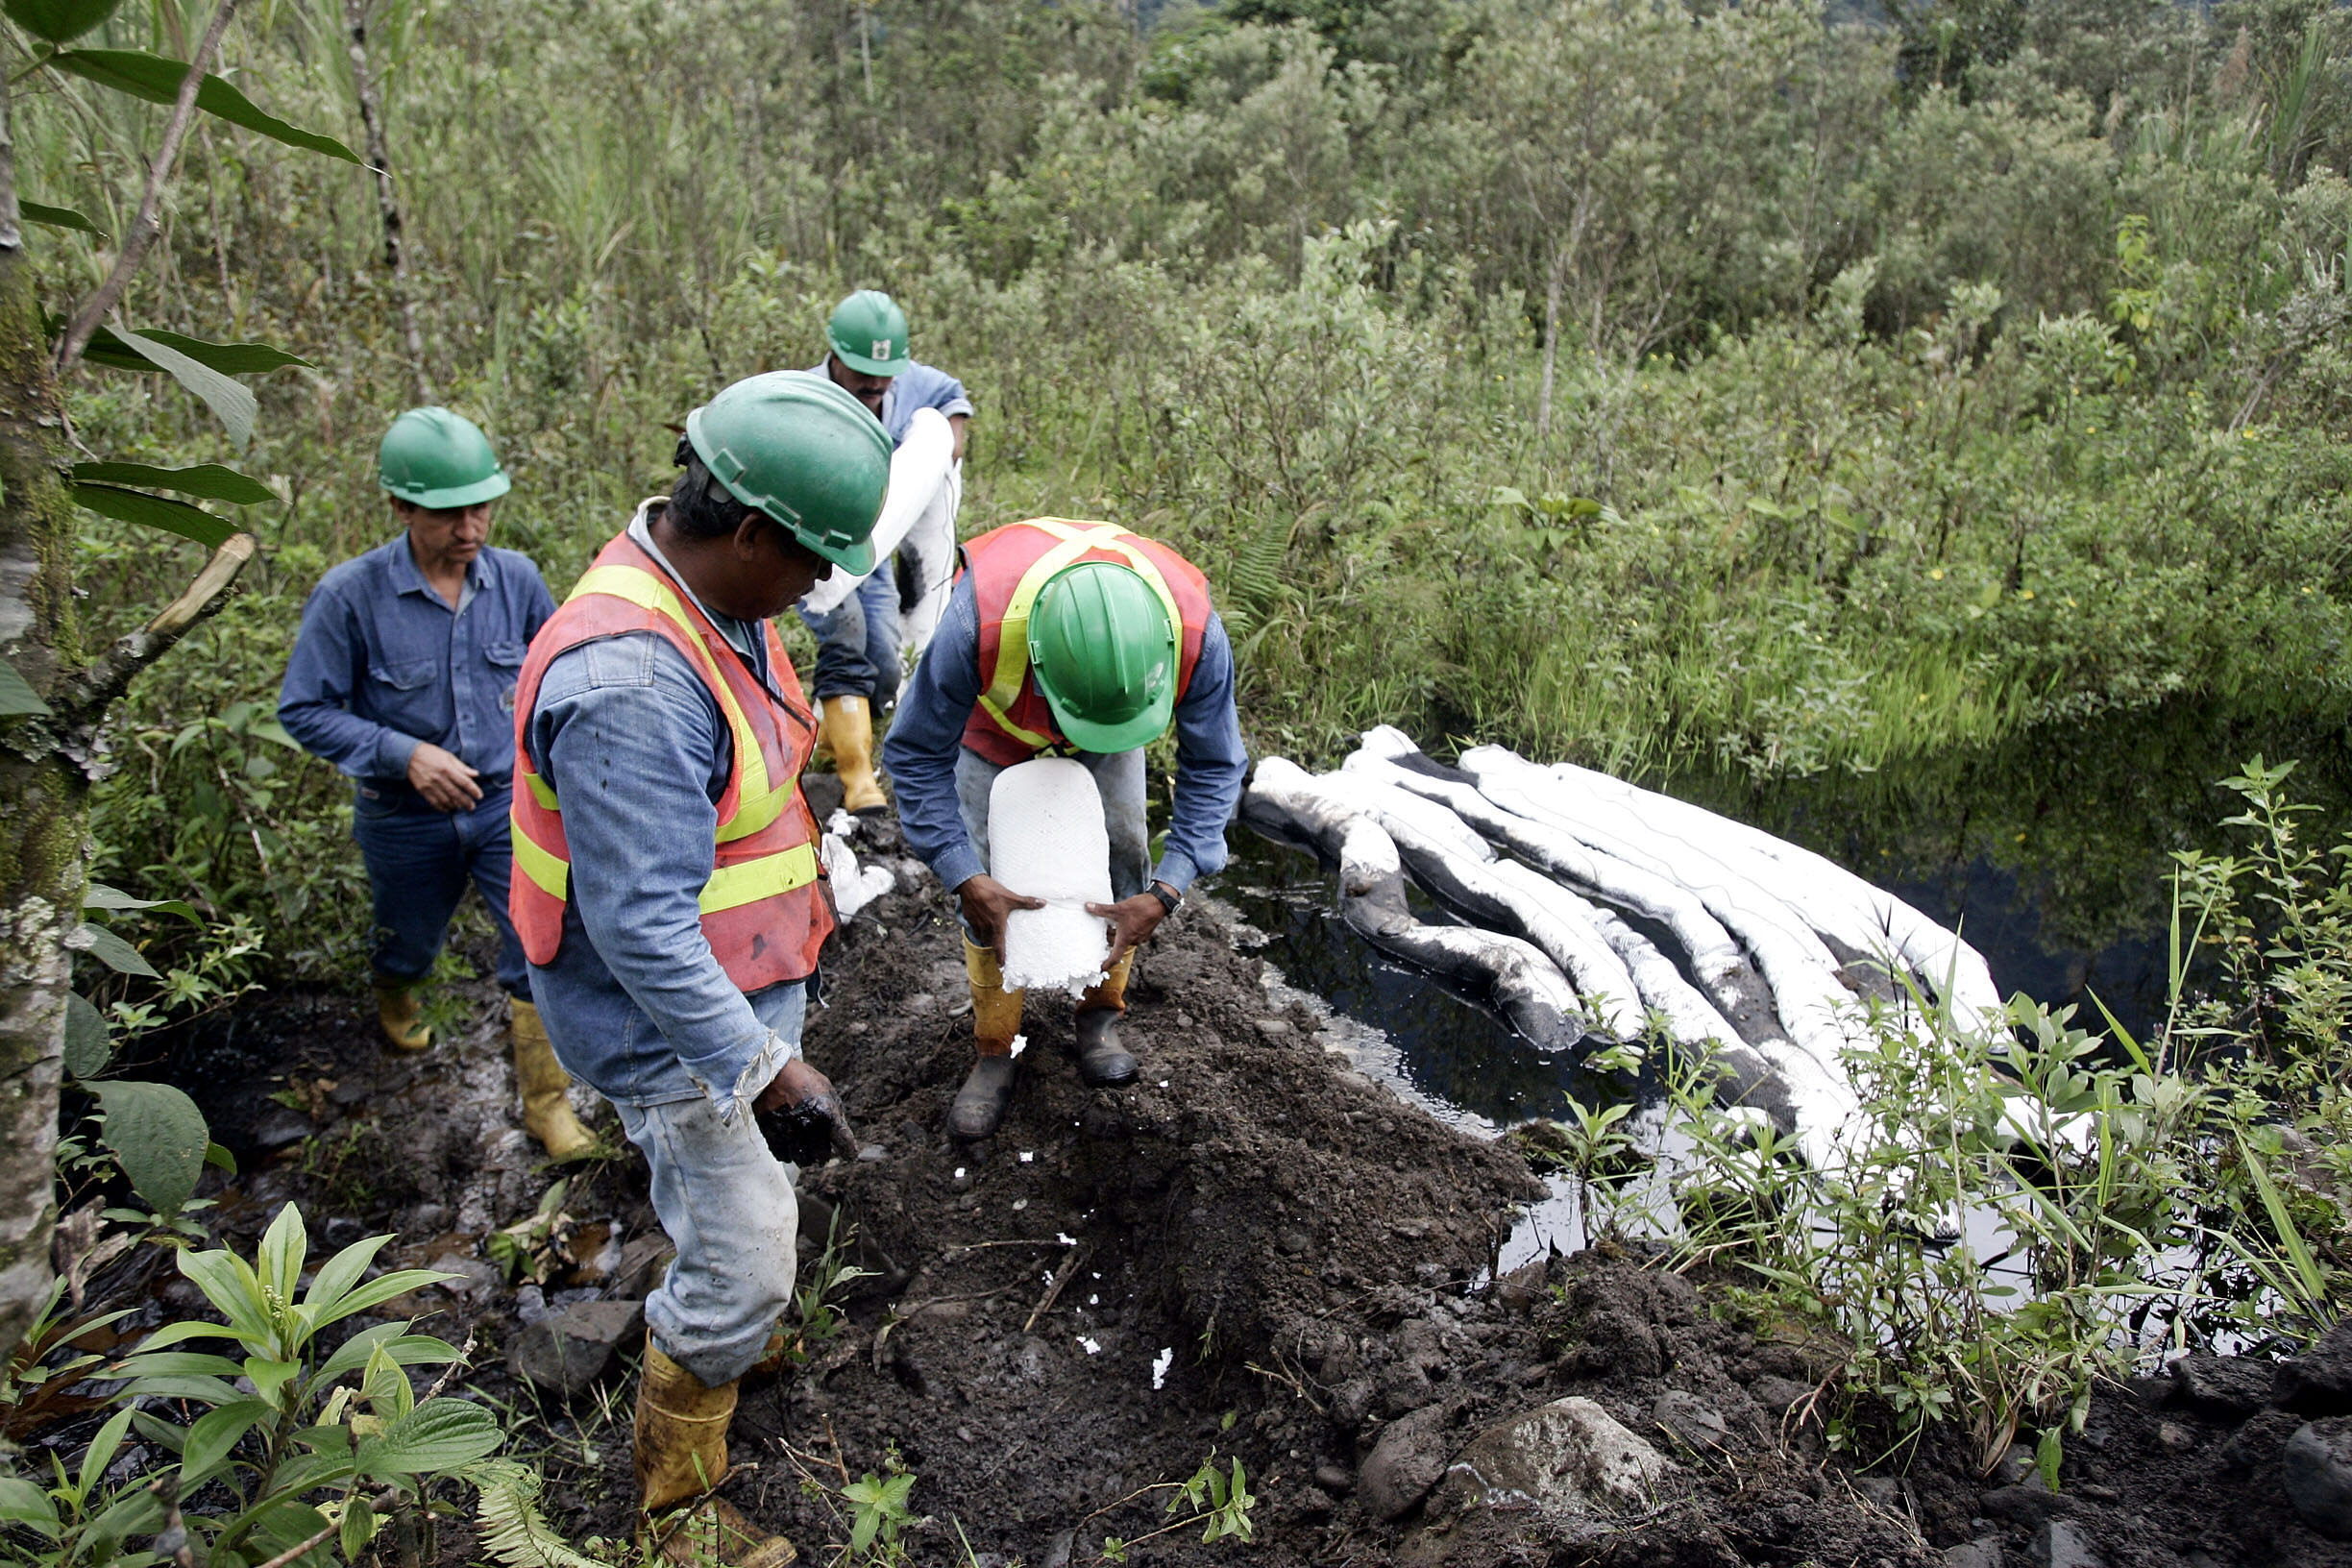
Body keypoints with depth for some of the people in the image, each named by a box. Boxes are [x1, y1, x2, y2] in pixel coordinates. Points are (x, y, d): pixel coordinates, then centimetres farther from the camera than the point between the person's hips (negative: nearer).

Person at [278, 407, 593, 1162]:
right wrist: (403, 753, -23)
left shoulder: (515, 578, -10)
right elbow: (305, 710, -12)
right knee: (411, 941, 23)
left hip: (510, 801, 1)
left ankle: (546, 1100, 10)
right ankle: (395, 1000, 60)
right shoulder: (350, 595, -19)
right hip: (406, 818, -1)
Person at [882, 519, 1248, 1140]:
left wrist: (1165, 893, -32)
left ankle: (1101, 1015, 22)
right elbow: (917, 754, -29)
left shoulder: (1195, 631, -40)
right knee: (992, 876, -6)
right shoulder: (979, 622, -47)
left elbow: (1214, 766, -22)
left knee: (1122, 856, -4)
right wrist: (965, 880, -36)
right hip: (997, 723, -1)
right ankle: (994, 1053, 12)